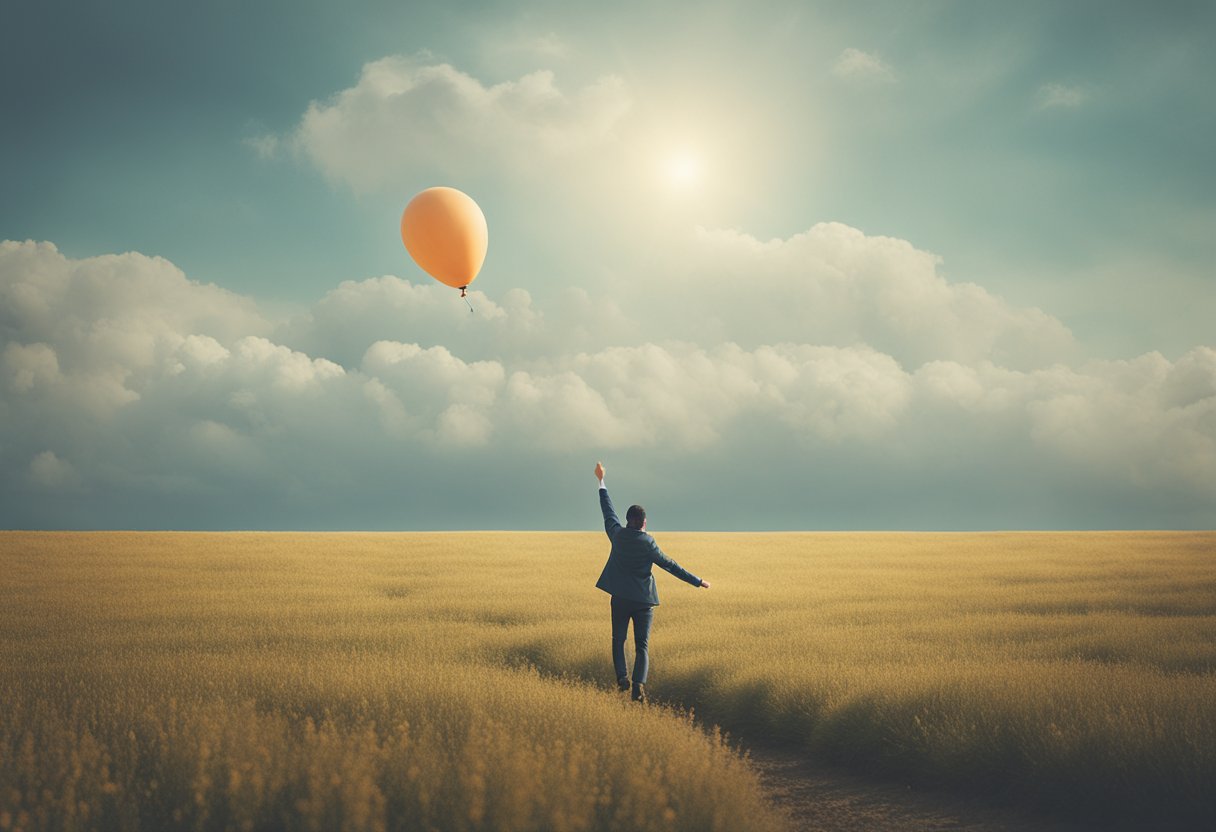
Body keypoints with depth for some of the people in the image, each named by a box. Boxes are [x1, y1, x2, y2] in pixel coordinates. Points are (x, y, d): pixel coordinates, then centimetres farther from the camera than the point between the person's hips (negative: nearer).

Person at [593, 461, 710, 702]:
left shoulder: (617, 535, -6)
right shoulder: (648, 544, -12)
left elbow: (608, 510, 7)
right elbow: (671, 566, -8)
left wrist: (601, 481, 18)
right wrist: (698, 582, 0)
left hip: (620, 598, 2)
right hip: (643, 601, -2)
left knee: (618, 640, 18)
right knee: (642, 646, 3)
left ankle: (622, 677, 3)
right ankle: (639, 684, -13)